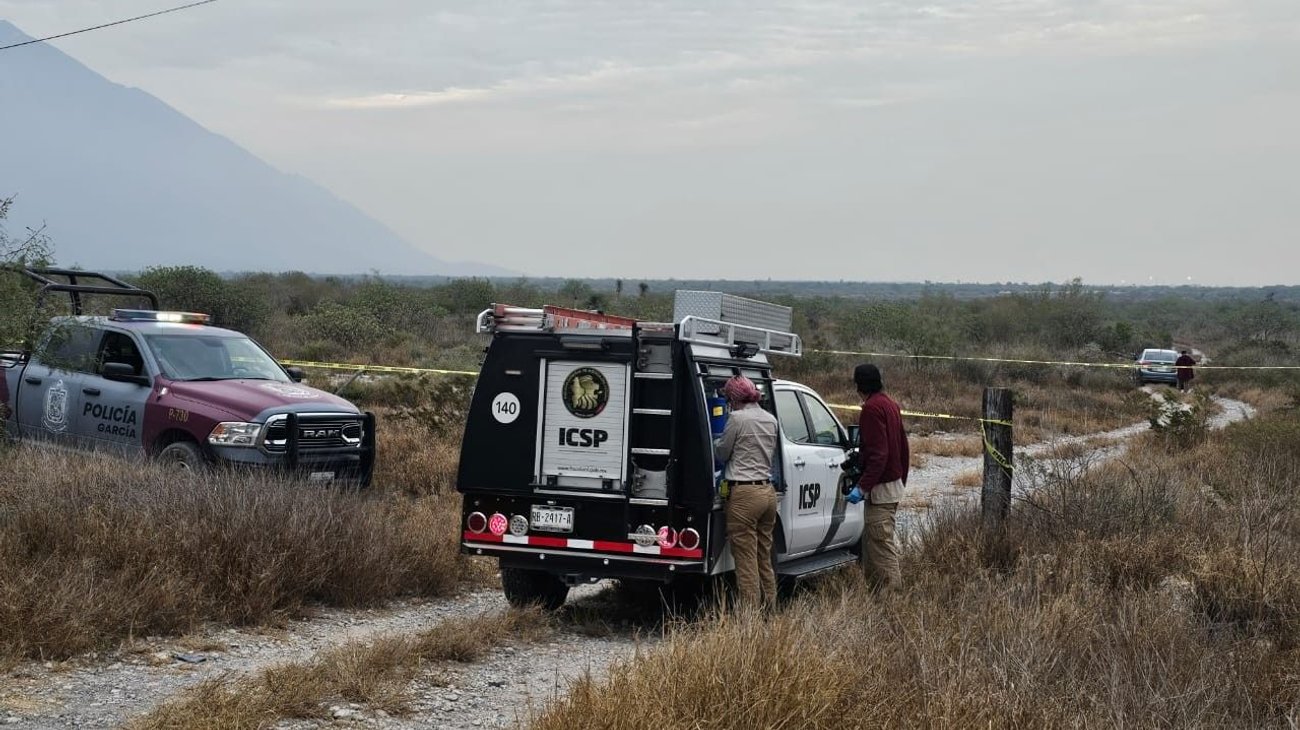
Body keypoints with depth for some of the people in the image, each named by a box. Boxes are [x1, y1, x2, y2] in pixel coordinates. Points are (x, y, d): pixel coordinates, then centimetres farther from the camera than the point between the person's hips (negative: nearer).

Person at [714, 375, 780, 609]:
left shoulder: (737, 418, -10)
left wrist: (719, 440, 21)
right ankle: (769, 607, 20)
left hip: (745, 493, -8)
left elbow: (721, 453, 0)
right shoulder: (770, 419, 12)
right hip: (768, 491, 8)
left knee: (746, 560, -3)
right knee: (765, 557, 16)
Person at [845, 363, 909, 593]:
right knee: (870, 541, 15)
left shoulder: (872, 408, -15)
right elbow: (903, 447, 22)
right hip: (895, 484, 10)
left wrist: (863, 487, -27)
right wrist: (902, 481, 29)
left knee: (881, 544, -8)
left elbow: (878, 454, -23)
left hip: (881, 488, -10)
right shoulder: (891, 405, 16)